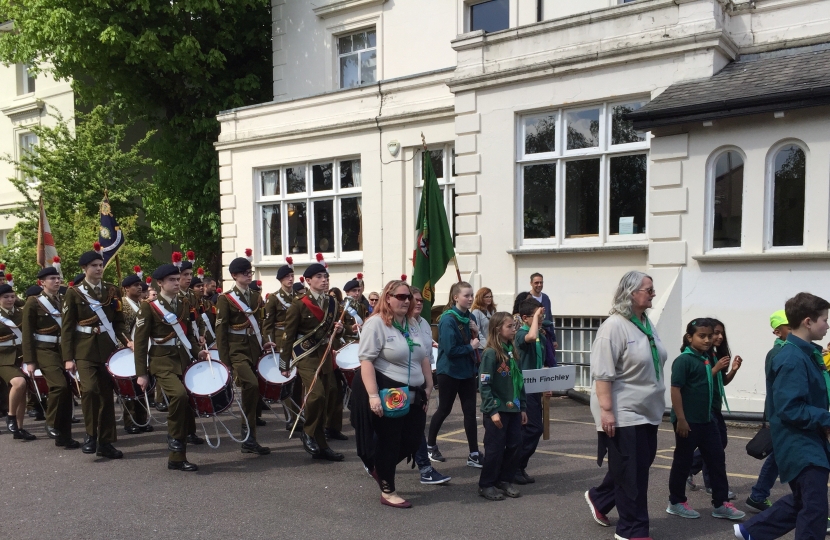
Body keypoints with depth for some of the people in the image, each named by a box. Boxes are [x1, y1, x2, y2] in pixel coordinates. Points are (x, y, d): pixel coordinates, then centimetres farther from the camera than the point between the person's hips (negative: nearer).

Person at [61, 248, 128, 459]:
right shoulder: (74, 293, 0)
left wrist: (126, 341, -6)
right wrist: (68, 357, -7)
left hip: (108, 348, 3)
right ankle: (90, 434, 0)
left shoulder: (112, 291, 8)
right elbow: (67, 327, -1)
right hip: (85, 349, -3)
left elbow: (119, 321, 12)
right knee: (89, 389, -21)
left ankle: (105, 442, 13)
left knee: (107, 394, 5)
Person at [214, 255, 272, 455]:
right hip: (237, 350, -6)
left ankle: (249, 441, 16)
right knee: (252, 385, -26)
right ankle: (248, 436, -15)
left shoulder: (256, 297, 13)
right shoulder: (226, 299, -4)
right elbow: (220, 330, -6)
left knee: (252, 391, 7)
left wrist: (263, 343, 6)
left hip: (254, 349, 6)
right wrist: (224, 361, -9)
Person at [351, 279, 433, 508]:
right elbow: (366, 360, -19)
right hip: (387, 395, -7)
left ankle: (379, 467, 34)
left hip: (413, 395, 8)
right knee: (388, 441, 3)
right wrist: (373, 395, -25)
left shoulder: (414, 324, 12)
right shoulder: (376, 323, -13)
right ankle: (387, 491, 19)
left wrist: (428, 388, 14)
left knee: (412, 440, 9)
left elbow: (424, 358, 18)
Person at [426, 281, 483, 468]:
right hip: (449, 371, -6)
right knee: (444, 409, 8)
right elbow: (450, 350, -25)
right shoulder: (448, 319, -19)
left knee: (470, 411, 4)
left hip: (468, 370, 6)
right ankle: (430, 444, 30)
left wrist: (476, 332, -6)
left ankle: (474, 454, 9)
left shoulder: (470, 317, 4)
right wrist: (470, 347, -14)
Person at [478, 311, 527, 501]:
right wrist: (492, 411, -18)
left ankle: (505, 481, 25)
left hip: (513, 409, 7)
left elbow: (519, 383, 14)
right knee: (495, 448, 1)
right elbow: (484, 385, -16)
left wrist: (523, 407, 13)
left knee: (515, 446, 9)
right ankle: (486, 485, 16)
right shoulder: (490, 353, -13)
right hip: (497, 410, -7)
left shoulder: (512, 352, 9)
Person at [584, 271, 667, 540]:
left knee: (641, 465, 18)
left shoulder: (647, 324, 8)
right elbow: (602, 374, -21)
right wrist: (606, 410, -24)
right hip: (624, 413, -9)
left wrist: (658, 402, 22)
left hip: (647, 411, 9)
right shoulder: (614, 327, -18)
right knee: (631, 472, 2)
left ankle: (598, 498, 37)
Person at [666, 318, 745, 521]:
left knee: (717, 459, 11)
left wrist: (716, 369, 7)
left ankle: (721, 504, 21)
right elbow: (675, 389, -19)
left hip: (707, 420, 8)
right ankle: (676, 502, 19)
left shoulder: (706, 359, 9)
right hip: (688, 421, -8)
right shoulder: (684, 360, -16)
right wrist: (680, 419, -21)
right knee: (683, 461, 4)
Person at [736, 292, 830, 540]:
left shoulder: (807, 354, 9)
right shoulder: (793, 359, -21)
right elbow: (789, 410, -25)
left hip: (810, 442, 10)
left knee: (801, 502, 20)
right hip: (801, 446, -10)